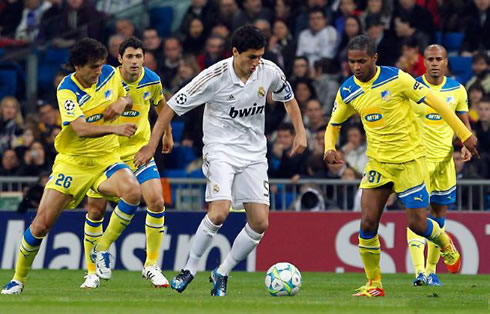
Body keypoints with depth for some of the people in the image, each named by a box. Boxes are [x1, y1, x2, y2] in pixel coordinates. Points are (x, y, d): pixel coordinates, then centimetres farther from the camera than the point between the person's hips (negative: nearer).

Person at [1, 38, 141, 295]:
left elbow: (127, 99, 19)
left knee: (132, 191, -29)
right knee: (41, 223, -8)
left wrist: (122, 102, -6)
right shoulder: (66, 90, -17)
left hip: (106, 158, 3)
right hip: (72, 162, -3)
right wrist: (113, 128, -46)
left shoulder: (109, 74, -2)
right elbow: (81, 129, -30)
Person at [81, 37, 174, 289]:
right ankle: (92, 272, 16)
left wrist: (167, 133, 27)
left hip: (139, 150, 2)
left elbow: (161, 103, 17)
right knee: (96, 211, -1)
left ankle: (151, 266, 0)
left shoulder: (151, 80, -5)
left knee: (156, 202, -15)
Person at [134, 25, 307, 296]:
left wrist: (300, 132, 7)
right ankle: (189, 269, -6)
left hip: (254, 153, 5)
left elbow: (288, 98, 18)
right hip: (220, 149, -4)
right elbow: (172, 106, -9)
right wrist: (151, 146, -10)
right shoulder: (214, 77, -17)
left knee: (260, 223, -5)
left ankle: (222, 273, 14)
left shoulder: (270, 72, -5)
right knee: (219, 213, -25)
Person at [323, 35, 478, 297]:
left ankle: (445, 245, 32)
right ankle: (373, 284, 7)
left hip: (410, 160, -4)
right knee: (368, 223, -7)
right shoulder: (347, 92, -1)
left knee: (417, 224, -2)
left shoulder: (397, 79, -15)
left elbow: (435, 102, -9)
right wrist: (329, 148, -7)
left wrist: (464, 134, -8)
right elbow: (333, 125, 15)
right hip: (378, 162, 4)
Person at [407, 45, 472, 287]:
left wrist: (466, 145, -5)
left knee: (439, 214, 9)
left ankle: (431, 270, 20)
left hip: (444, 158, 4)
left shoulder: (457, 90, 4)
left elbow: (464, 123, 13)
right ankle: (419, 271, -23)